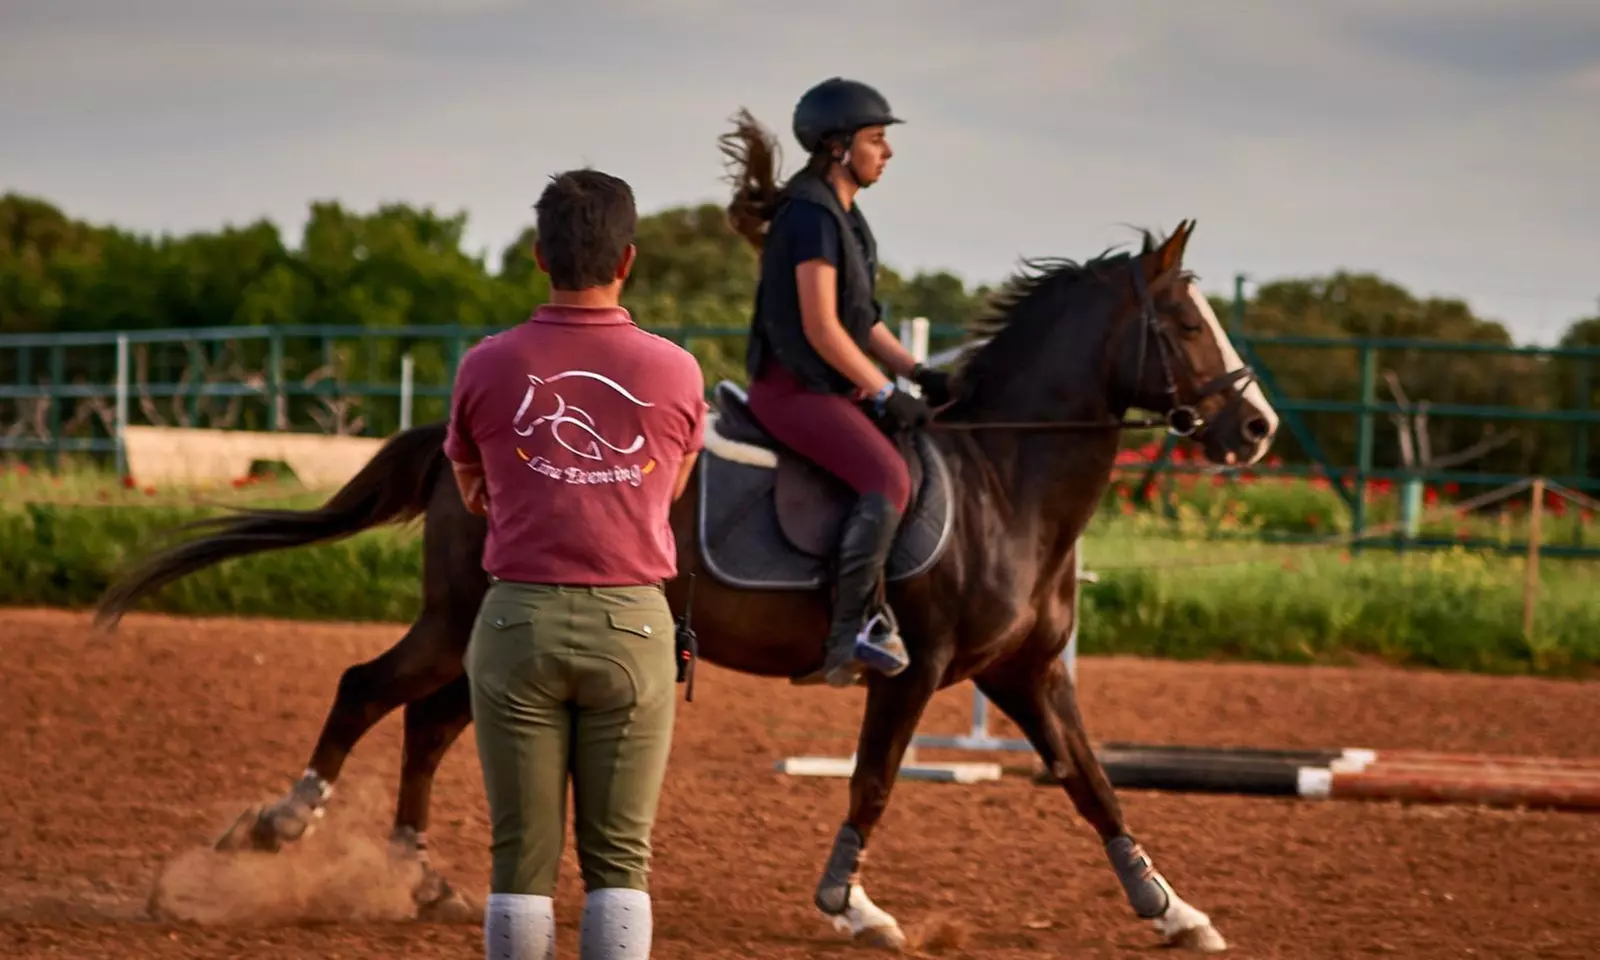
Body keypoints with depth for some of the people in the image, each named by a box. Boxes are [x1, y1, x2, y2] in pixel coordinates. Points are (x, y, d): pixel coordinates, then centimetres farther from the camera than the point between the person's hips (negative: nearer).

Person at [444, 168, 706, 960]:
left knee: (521, 857, 5)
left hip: (519, 620, 0)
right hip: (632, 626, 0)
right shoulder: (676, 373, -1)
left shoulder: (488, 367, -2)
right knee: (619, 859, 5)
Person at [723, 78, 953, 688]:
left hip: (833, 383, 11)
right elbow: (820, 327, -20)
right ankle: (851, 634, -26)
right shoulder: (811, 214, -15)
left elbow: (861, 318, 20)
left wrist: (915, 373, 9)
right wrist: (883, 393, -15)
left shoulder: (844, 215, 16)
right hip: (793, 386, -11)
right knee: (888, 479, -26)